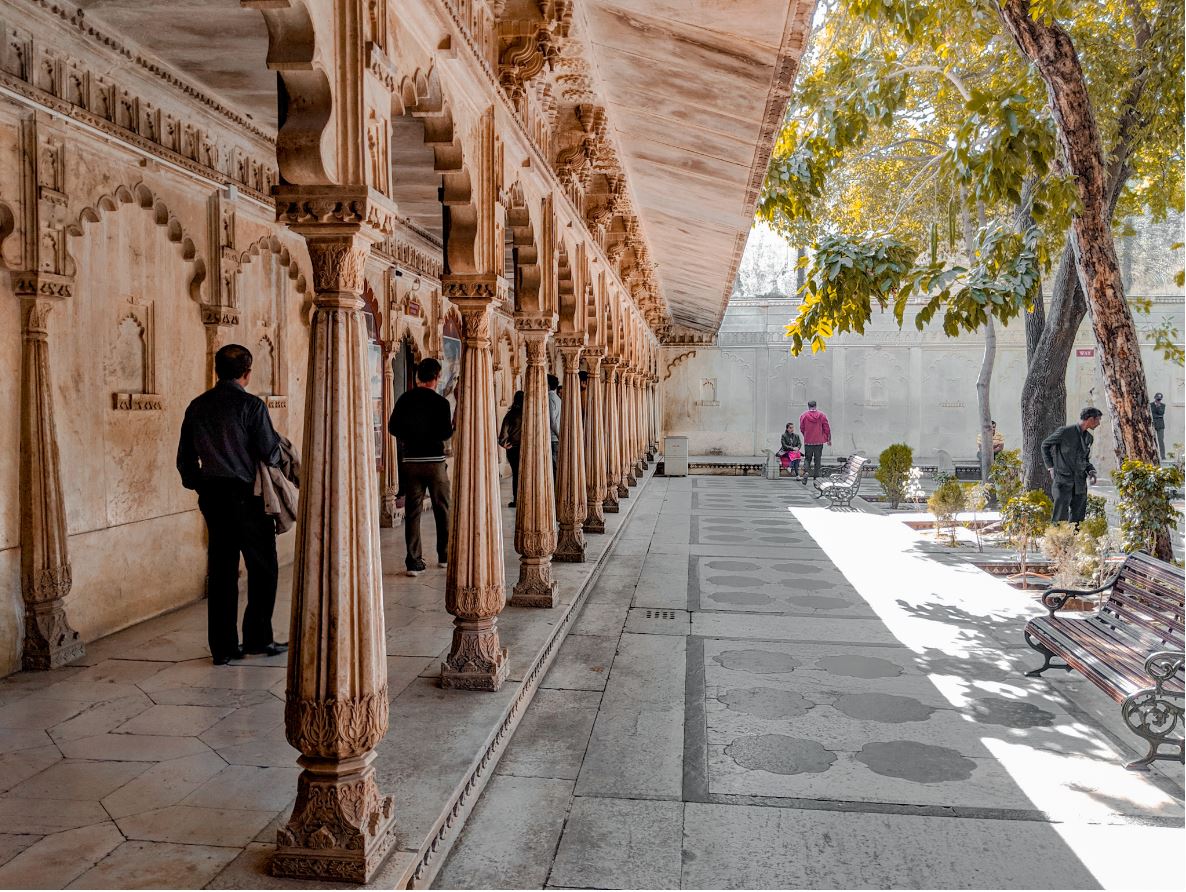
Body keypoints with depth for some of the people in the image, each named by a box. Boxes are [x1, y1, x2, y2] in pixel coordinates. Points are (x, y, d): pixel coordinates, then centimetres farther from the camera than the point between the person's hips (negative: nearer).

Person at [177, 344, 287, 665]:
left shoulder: (197, 407, 7)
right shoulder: (251, 405, -10)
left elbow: (185, 458, 11)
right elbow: (270, 455, -11)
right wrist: (278, 446, 10)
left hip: (212, 497, 6)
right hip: (246, 496, -5)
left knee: (221, 571, 9)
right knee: (263, 569, 8)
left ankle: (222, 647, 12)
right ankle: (257, 638, 10)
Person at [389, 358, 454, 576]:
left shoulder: (405, 400, 2)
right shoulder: (440, 402, -9)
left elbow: (393, 428, 2)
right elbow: (446, 434, -13)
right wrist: (456, 423, 4)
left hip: (411, 461, 2)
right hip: (435, 461, -2)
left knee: (412, 511, 3)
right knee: (442, 509, 13)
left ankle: (414, 562, -1)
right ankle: (445, 555, 23)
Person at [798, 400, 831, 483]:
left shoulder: (803, 416, -5)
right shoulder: (822, 415, -3)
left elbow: (802, 429, 4)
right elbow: (827, 429, 0)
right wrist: (829, 439, 12)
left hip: (808, 442, 0)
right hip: (819, 442, 0)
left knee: (807, 458, 9)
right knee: (817, 459, 9)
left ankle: (805, 472, -14)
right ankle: (816, 476, 9)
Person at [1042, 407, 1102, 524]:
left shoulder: (1089, 437, 13)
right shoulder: (1065, 431, -7)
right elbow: (1045, 445, 3)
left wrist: (1091, 471, 5)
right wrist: (1050, 467, -1)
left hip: (1080, 482, 7)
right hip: (1063, 480, -7)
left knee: (1078, 518, 7)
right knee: (1061, 517, -11)